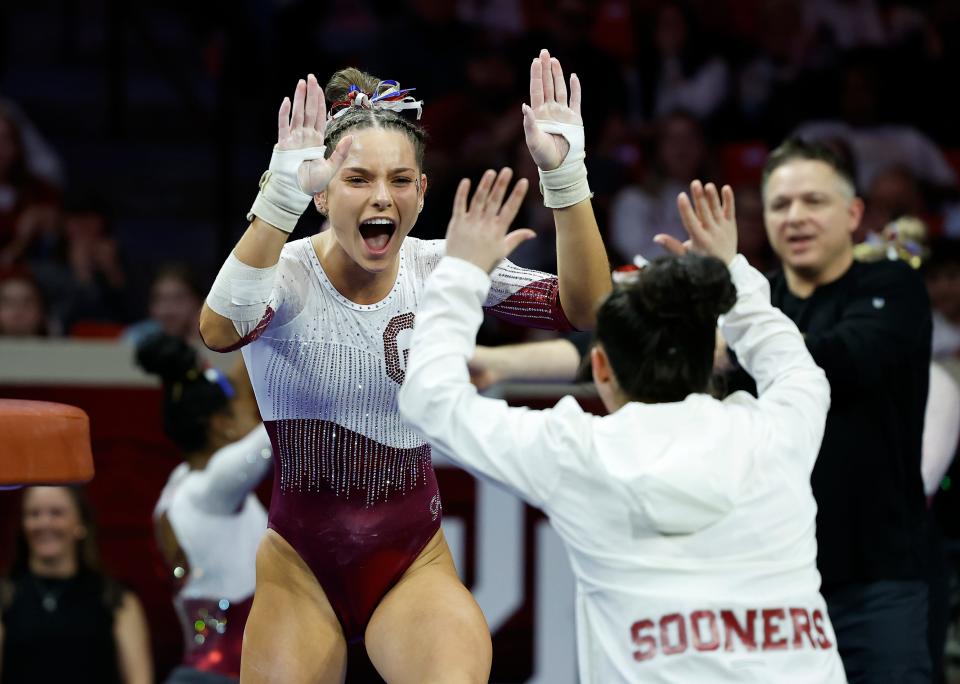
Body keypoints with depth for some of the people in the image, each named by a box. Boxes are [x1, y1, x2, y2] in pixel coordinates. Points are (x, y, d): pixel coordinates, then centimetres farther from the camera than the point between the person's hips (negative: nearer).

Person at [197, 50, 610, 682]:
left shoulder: (442, 269, -5)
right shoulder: (288, 274, -14)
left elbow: (583, 308, -16)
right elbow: (221, 331, -37)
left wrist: (565, 176, -30)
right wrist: (282, 196, -50)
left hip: (416, 561, 1)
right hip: (302, 566, -1)